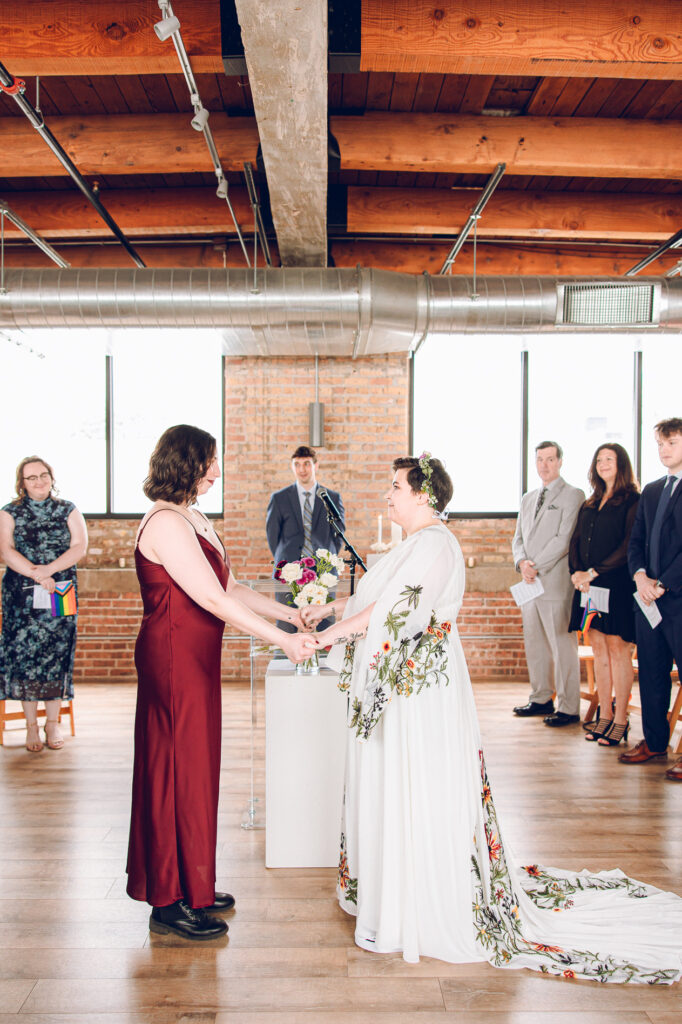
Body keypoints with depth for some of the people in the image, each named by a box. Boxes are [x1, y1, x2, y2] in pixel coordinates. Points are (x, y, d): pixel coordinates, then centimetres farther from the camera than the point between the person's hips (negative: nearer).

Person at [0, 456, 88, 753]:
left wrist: (48, 569, -15)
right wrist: (36, 574, -19)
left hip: (61, 594, 1)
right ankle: (31, 725, 7)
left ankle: (53, 722, 11)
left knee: (57, 651, -1)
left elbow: (80, 546, -2)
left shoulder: (68, 510, 9)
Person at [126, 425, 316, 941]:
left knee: (195, 767, 16)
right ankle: (170, 902, 14)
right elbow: (213, 599, -24)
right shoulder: (166, 523, -19)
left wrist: (288, 613, 6)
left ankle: (193, 887, 29)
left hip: (196, 660, 10)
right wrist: (283, 640, -22)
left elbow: (233, 587, 14)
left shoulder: (195, 520, 13)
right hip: (173, 660, -10)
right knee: (179, 769, 0)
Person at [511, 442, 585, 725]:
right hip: (530, 583, 7)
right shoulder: (528, 498, 20)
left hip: (556, 582, -7)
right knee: (534, 643, 11)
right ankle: (541, 699, 23)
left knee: (562, 645, -5)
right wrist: (522, 563, -3)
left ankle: (569, 708, 2)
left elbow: (565, 538, -12)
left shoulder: (573, 495, -3)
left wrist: (537, 566, -14)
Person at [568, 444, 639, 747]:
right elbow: (576, 541, 14)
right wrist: (577, 572, -4)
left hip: (617, 584, -6)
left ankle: (620, 720, 4)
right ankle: (604, 715, 16)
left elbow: (629, 545, -12)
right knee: (599, 648, 8)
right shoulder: (590, 504, 17)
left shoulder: (633, 501, -3)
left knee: (618, 649, -4)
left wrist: (595, 572, -15)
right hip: (588, 584, 6)